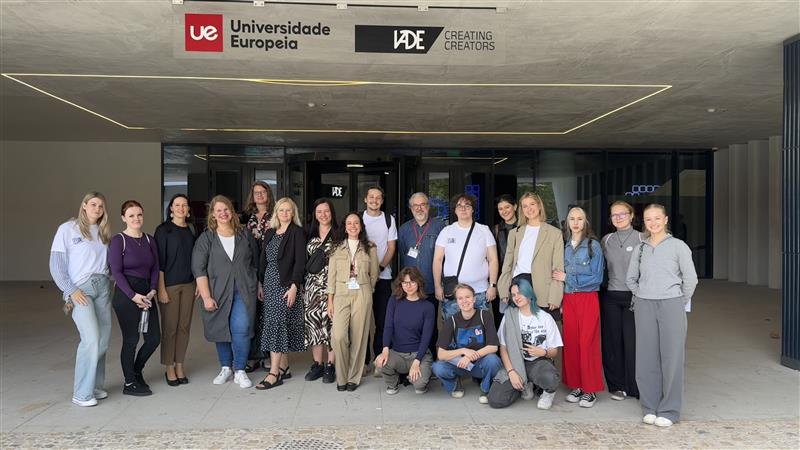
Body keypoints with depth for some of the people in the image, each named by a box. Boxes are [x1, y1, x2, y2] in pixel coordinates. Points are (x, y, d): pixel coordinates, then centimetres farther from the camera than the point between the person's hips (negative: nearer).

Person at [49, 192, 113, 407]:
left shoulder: (103, 232, 13)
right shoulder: (68, 229, 0)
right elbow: (56, 264, -3)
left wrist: (111, 285, -1)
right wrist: (71, 291, -10)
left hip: (102, 287, 5)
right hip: (80, 289, -5)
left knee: (103, 339, 4)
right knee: (91, 339, -15)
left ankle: (95, 385, 17)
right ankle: (81, 393, -3)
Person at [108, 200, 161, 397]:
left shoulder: (150, 240, 10)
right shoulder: (118, 240, -5)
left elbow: (155, 268, 10)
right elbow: (116, 271, -10)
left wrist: (153, 290, -5)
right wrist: (133, 295, -15)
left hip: (147, 294, 6)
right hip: (126, 295, -6)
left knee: (154, 338, 8)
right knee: (131, 339, 2)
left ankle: (136, 371, 33)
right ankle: (129, 383, 18)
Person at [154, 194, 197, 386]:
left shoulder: (191, 229, 10)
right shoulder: (163, 230, -4)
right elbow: (159, 261, -7)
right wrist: (161, 288, -11)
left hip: (188, 284, 4)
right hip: (169, 284, -4)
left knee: (184, 326, 8)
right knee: (170, 327, 1)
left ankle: (180, 366, 19)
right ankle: (169, 368, 13)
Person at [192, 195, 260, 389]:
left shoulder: (245, 235, 8)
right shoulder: (206, 238, 2)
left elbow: (256, 264, 14)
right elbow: (199, 269, -4)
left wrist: (259, 287, 10)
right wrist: (206, 297, -10)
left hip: (243, 292, 0)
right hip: (218, 293, 0)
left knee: (241, 328, -12)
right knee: (222, 330, 9)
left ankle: (240, 371, 1)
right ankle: (225, 368, 28)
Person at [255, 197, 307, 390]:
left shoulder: (297, 232, -5)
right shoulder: (270, 233, 14)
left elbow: (300, 261, -11)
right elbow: (263, 259, 16)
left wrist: (294, 287, -17)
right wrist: (260, 284, 11)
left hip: (286, 285, -6)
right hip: (269, 284, 6)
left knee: (275, 324, -10)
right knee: (280, 325, 9)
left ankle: (274, 373, -5)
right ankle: (284, 367, 18)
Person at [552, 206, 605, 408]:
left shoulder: (593, 245, -4)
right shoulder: (564, 246, 8)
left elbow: (597, 278, -8)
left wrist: (567, 278, -10)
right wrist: (560, 300, 3)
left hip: (587, 299, -4)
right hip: (568, 299, 4)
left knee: (587, 343, -2)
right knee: (570, 342, 5)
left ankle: (591, 390, 8)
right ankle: (576, 385, 17)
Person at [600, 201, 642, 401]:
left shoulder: (642, 239, -2)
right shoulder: (606, 240, 10)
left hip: (633, 296, -3)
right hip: (610, 297, 3)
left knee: (633, 342, -2)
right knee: (612, 342, 7)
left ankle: (636, 387, 13)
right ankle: (617, 386, 20)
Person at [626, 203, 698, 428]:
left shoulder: (678, 246, 0)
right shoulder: (640, 249, 10)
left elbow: (691, 278, 1)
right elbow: (631, 279, 19)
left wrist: (681, 302, 3)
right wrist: (642, 296, 10)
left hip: (671, 306, -3)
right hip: (644, 307, 3)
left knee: (671, 358, 0)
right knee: (646, 358, 5)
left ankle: (669, 410, 12)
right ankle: (650, 407, 17)